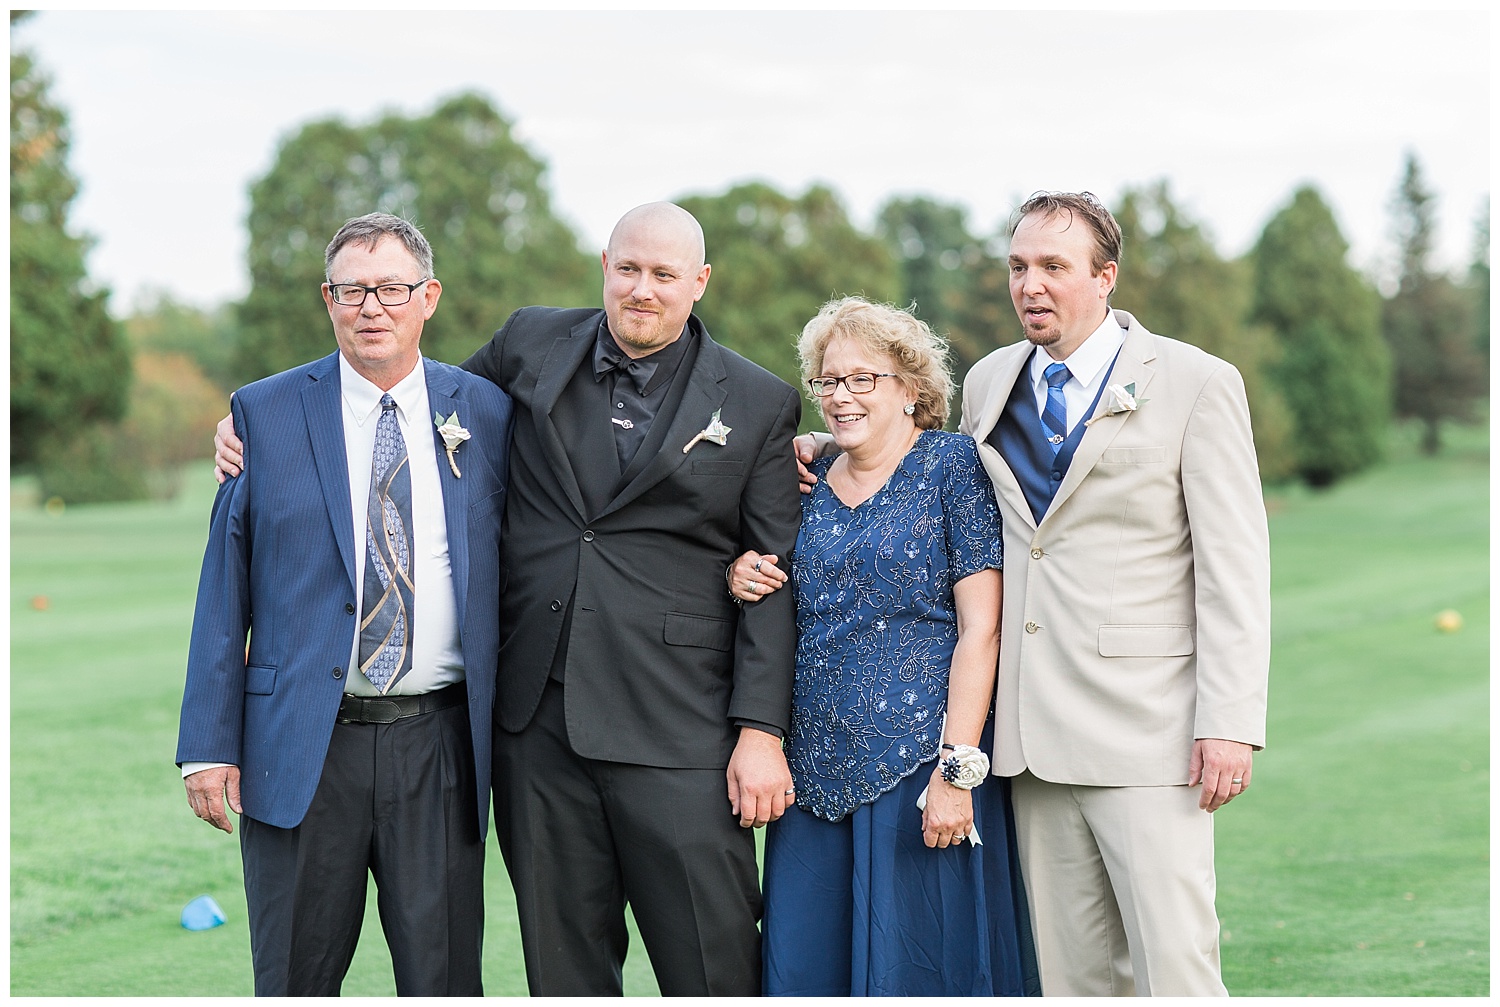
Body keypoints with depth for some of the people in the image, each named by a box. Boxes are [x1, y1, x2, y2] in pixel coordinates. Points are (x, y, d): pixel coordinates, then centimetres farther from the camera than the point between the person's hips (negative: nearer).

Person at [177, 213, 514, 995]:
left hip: (439, 746, 1)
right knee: (295, 984, 7)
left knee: (445, 982, 6)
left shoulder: (484, 413, 6)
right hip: (302, 746, -1)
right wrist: (209, 746, -2)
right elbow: (224, 591, 2)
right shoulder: (265, 412, 3)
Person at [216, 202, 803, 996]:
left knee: (714, 972, -3)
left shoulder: (761, 405, 1)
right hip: (537, 721, 3)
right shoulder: (532, 345, 9)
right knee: (562, 967, 9)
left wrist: (761, 731, -8)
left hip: (677, 730, -3)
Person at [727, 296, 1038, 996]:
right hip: (815, 771, 5)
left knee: (912, 970, -2)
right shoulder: (808, 486, 13)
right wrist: (745, 584, 1)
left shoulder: (952, 466, -3)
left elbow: (981, 628, -10)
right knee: (801, 971, 4)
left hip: (919, 770, -5)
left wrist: (957, 770, -17)